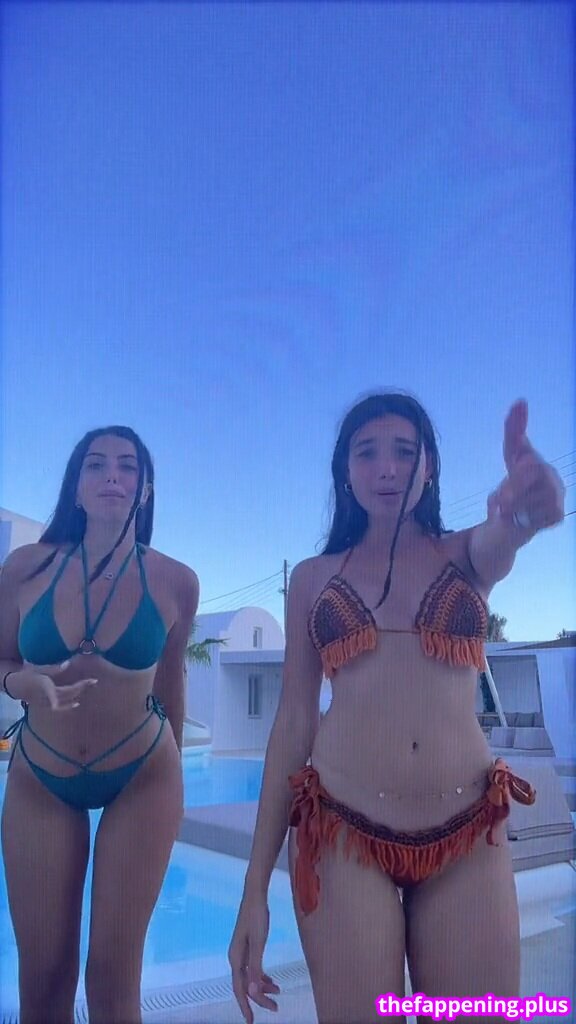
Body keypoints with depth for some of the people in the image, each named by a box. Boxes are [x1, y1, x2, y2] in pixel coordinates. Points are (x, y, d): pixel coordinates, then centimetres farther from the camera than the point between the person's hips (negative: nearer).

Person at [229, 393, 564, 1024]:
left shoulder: (468, 555, 7)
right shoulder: (312, 577, 7)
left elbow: (500, 539, -18)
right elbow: (293, 720, 5)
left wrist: (525, 506, -44)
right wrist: (256, 885, 2)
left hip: (468, 835, 1)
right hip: (342, 832, 0)